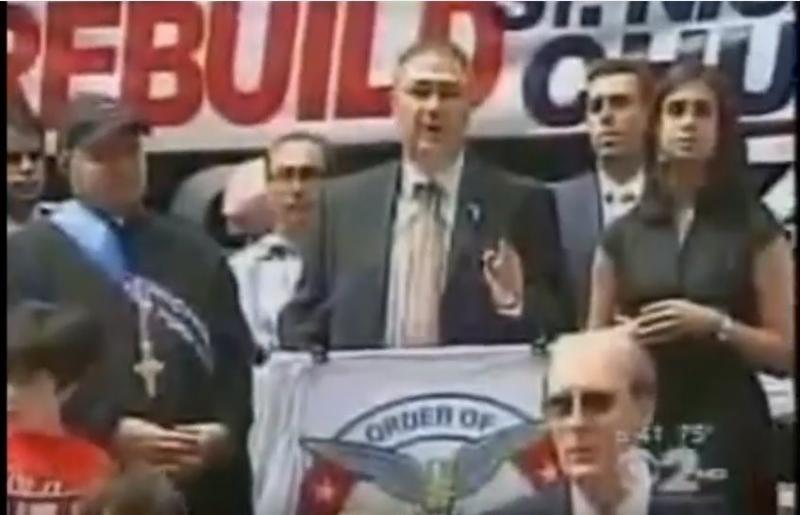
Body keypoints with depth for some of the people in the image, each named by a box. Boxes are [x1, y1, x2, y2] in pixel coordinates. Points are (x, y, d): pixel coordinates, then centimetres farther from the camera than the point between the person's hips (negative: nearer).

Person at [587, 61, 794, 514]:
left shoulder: (756, 228, 2)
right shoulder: (623, 234, 10)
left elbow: (785, 351, -2)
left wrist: (715, 325, -16)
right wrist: (627, 336, -6)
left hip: (726, 430, -2)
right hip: (642, 428, 2)